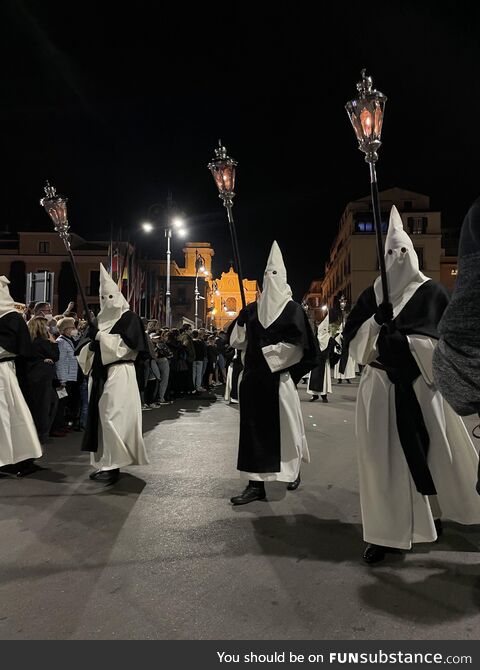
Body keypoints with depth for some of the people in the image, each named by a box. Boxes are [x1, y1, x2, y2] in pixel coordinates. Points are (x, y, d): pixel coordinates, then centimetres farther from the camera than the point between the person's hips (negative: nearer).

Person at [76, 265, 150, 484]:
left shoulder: (129, 318, -1)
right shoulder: (100, 319, 17)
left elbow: (125, 343, -15)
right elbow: (83, 348, 14)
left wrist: (100, 337, -12)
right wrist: (91, 344, -8)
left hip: (119, 374, -7)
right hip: (99, 374, 7)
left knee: (113, 418, -10)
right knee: (100, 418, 7)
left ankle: (113, 465, -5)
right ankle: (104, 463, 15)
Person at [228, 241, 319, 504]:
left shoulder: (292, 309, -3)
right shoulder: (252, 309, 11)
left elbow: (296, 345, -12)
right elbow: (236, 341, 10)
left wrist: (266, 350, -14)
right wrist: (242, 319, -7)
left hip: (279, 378, -4)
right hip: (254, 377, 5)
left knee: (284, 425, 6)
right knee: (253, 427, 3)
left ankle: (294, 469, 32)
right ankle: (256, 484, 10)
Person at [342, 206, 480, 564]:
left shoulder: (432, 291, 4)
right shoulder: (371, 295, 11)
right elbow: (351, 335, 4)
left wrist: (404, 341, -12)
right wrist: (376, 322, -13)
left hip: (421, 385, -1)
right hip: (380, 386, 2)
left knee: (430, 449, 7)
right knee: (384, 456, 0)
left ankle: (433, 513, 31)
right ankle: (388, 531, 7)